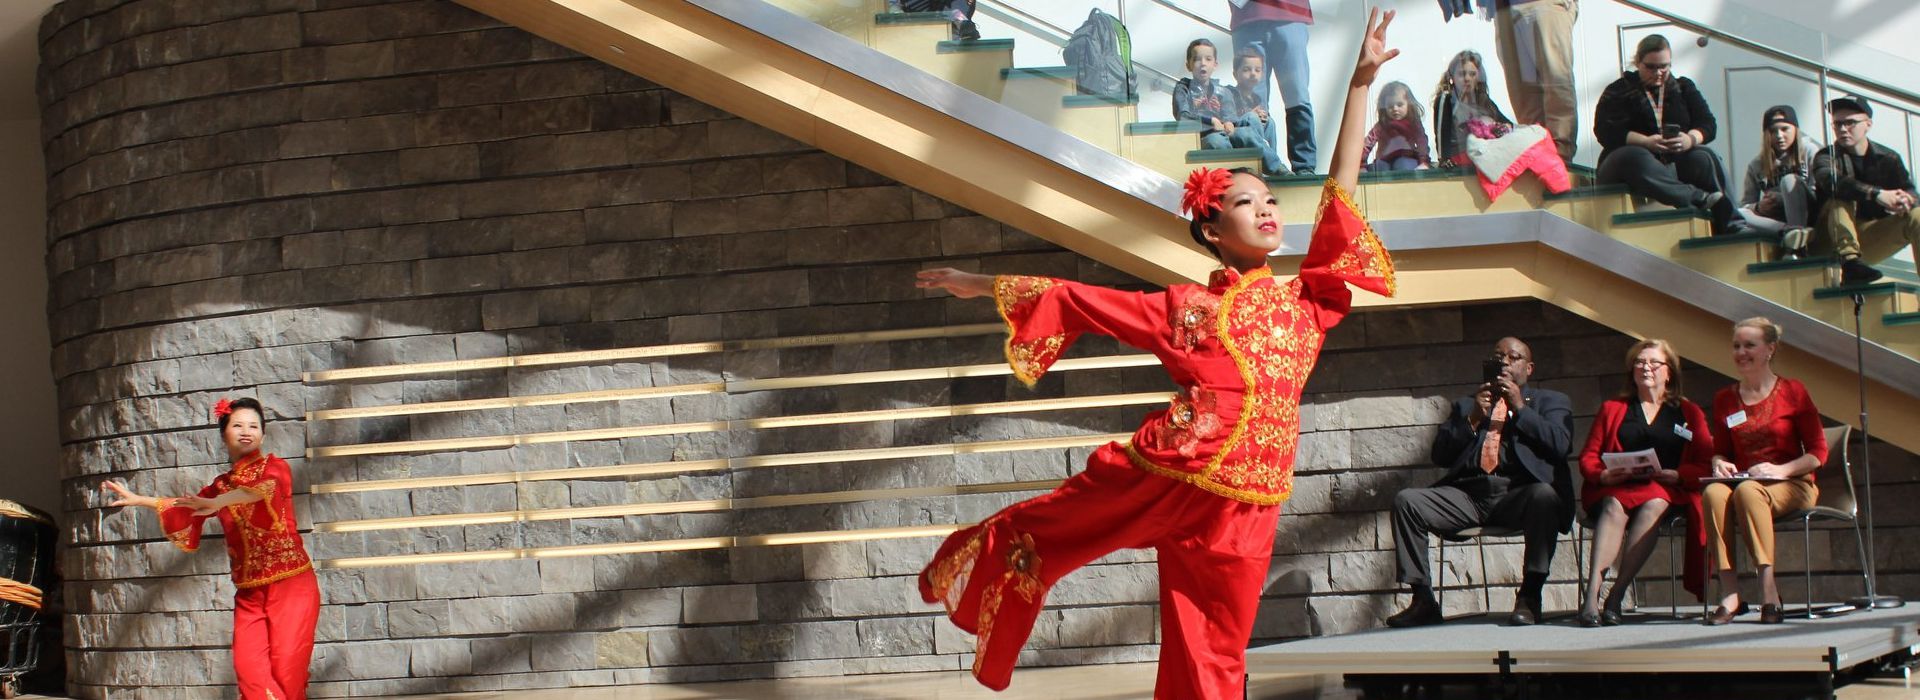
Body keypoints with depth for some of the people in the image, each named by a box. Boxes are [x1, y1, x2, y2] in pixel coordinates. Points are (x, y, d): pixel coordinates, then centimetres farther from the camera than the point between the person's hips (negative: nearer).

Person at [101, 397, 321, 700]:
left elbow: (265, 486, -21)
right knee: (250, 669, -16)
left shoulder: (275, 467, 2)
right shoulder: (220, 486, 16)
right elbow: (188, 508, 29)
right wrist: (137, 499, 25)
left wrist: (218, 503, -34)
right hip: (249, 592, 4)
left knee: (286, 671, -14)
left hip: (290, 585, -4)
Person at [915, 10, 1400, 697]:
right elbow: (1075, 298, 17)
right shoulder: (1182, 308, 10)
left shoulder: (1305, 299, 13)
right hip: (1163, 475, -1)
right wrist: (981, 285, 22)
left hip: (1243, 504, 1)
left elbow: (1341, 194, 11)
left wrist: (1361, 82, 10)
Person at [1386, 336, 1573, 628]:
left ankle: (1529, 597, -31)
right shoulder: (1467, 405, 29)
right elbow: (1440, 455, 16)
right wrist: (1473, 419, 4)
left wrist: (1520, 408, -2)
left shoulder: (1551, 402, 21)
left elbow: (1560, 445, 1)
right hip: (1469, 492, 3)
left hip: (1519, 492, -3)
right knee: (1406, 500, -19)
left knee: (1545, 496, -38)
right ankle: (1423, 601, -18)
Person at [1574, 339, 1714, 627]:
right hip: (1614, 490, 1)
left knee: (1653, 505, -37)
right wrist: (1602, 475, -6)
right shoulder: (1612, 409, 25)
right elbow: (1588, 457, 16)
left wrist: (1674, 474, -11)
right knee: (1614, 508, -36)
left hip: (1666, 491, -1)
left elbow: (1705, 464, 9)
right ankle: (1592, 595, -50)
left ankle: (1616, 595, -42)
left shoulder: (1689, 413, 21)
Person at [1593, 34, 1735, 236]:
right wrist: (1647, 142, -23)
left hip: (1677, 161, 3)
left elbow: (1708, 124, 8)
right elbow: (1606, 132, -7)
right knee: (1636, 158, -38)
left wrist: (1691, 139, -18)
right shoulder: (1618, 91, 9)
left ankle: (1729, 225, -43)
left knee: (1704, 158, -30)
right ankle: (1704, 199, -49)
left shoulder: (1684, 88, 20)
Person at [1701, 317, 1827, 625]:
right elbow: (1720, 450, 18)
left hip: (1791, 486, -3)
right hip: (1743, 481, 3)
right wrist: (1720, 463, -6)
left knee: (1747, 491, -38)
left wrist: (1781, 470, -17)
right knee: (1713, 492, -34)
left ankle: (1769, 591, -40)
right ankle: (1729, 594, -41)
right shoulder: (1725, 399, 12)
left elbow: (1818, 453, -1)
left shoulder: (1792, 392, 1)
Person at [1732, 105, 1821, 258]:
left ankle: (1795, 246, -43)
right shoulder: (1756, 166, 13)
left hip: (1807, 215, -2)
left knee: (1789, 180, -28)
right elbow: (1745, 206, 11)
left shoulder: (1809, 152, 7)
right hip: (1777, 219, 2)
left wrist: (1785, 199, -16)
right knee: (1737, 215, -24)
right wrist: (1758, 207, -13)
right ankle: (1789, 231, -47)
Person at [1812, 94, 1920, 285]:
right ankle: (1849, 261, -49)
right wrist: (1877, 194, -38)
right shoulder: (1827, 157, -1)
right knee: (1841, 197, -28)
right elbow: (1831, 181, -26)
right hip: (1837, 233, -2)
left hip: (1876, 231, 2)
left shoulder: (1888, 158, 8)